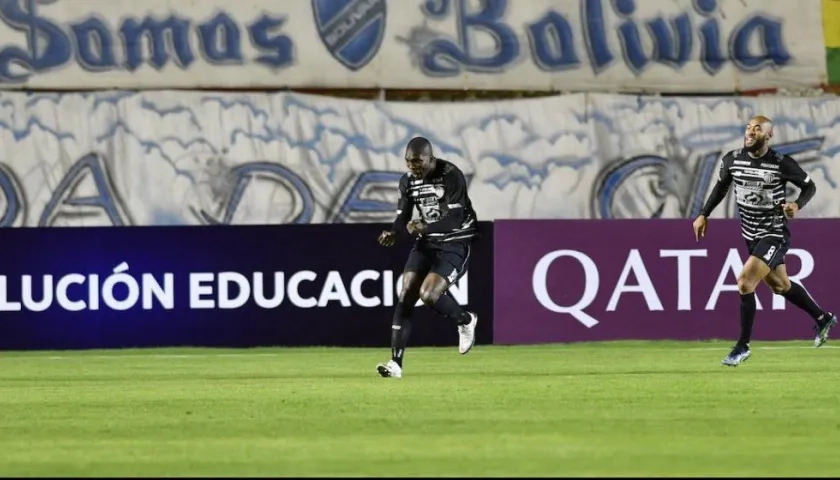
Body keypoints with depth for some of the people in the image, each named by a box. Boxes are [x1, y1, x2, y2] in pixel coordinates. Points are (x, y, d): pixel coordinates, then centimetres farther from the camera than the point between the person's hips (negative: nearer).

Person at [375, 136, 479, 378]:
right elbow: (403, 215, 7)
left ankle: (466, 321, 10)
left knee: (428, 295, -22)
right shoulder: (408, 181, -1)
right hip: (426, 242, 6)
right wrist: (392, 233, -17)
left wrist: (425, 228, -42)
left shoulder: (451, 176, -20)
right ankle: (396, 363, -7)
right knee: (405, 297, -7)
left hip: (455, 244, -6)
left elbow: (456, 219, -27)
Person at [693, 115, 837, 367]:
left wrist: (797, 205, -24)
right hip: (751, 235, 6)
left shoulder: (782, 164, -18)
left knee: (745, 282, -18)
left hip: (774, 235, -6)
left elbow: (809, 186, -5)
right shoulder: (732, 159, -4)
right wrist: (704, 215, 10)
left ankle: (743, 347, -6)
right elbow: (721, 186, 14)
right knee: (780, 285, 20)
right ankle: (823, 318, 44)